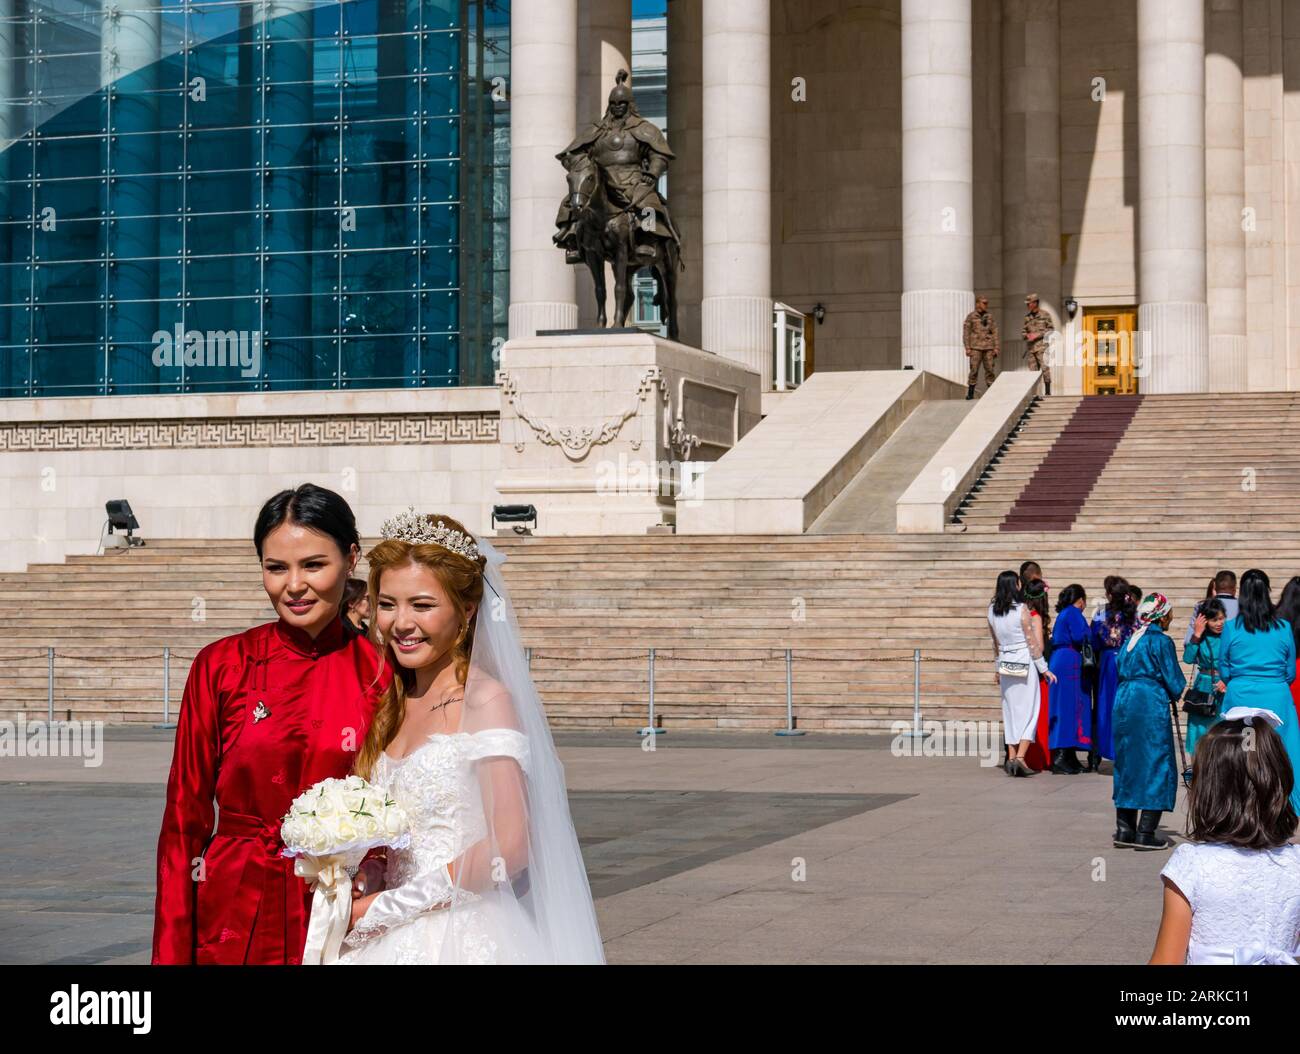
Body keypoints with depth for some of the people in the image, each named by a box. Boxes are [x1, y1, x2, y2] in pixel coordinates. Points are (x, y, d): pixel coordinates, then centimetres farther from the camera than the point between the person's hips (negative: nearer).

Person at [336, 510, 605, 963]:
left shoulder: (487, 699, -11)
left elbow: (510, 844, -18)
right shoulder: (395, 705, 9)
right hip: (397, 939, 6)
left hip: (464, 940, -6)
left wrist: (385, 909, -13)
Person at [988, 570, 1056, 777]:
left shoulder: (992, 611, 2)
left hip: (1005, 665, 5)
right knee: (1028, 711, -1)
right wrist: (1044, 669, -1)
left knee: (1010, 712, 11)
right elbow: (1033, 642, -9)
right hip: (1025, 665, -5)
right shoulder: (1021, 609, -13)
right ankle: (1020, 757, -13)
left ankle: (1011, 758, 11)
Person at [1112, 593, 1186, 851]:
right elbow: (1174, 682, -7)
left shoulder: (1131, 640, 14)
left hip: (1123, 703, 7)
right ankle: (1145, 833, -4)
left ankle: (1124, 830, 11)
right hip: (1151, 706, -7)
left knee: (1126, 764, 11)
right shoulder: (1161, 641, -8)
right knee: (1155, 764, -1)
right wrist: (1176, 692, 15)